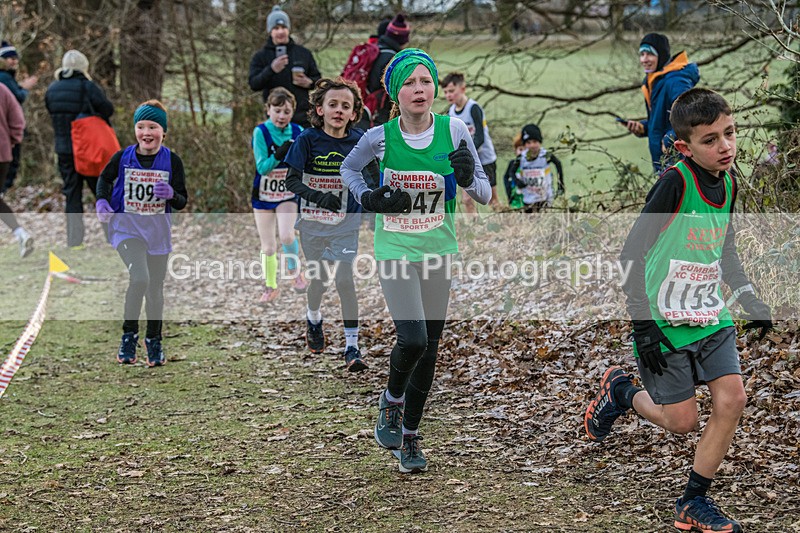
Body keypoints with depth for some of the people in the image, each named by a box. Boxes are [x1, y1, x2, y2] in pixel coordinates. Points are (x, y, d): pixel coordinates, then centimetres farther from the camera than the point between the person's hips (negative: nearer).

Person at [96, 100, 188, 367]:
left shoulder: (172, 161, -7)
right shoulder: (123, 157, -7)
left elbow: (182, 202, -3)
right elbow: (105, 178, 11)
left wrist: (172, 194, -25)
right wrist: (102, 200, -7)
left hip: (158, 232, 2)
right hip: (127, 227, -2)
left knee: (155, 288, 13)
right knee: (140, 278, -24)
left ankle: (154, 341, 32)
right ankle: (129, 335, -5)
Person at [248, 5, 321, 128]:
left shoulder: (304, 53, 9)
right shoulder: (260, 57, 4)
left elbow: (318, 78, 17)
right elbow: (254, 84, -7)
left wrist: (309, 83, -7)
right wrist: (271, 69, -24)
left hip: (303, 117, 1)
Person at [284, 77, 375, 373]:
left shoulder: (358, 141, -5)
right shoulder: (308, 139, -10)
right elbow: (291, 180, -13)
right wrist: (320, 197, -28)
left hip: (345, 223, 0)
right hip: (312, 222, 0)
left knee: (345, 279, -11)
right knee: (318, 277, 14)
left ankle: (352, 346, -4)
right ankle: (313, 318, 47)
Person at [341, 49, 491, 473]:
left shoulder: (454, 131, -7)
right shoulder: (380, 137, -9)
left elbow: (485, 195, -1)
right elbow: (349, 169, 12)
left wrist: (468, 178, -23)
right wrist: (369, 199, -7)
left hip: (437, 251, 2)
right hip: (395, 249, -2)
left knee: (429, 348, 7)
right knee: (413, 339, -18)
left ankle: (410, 435, 24)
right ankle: (391, 402, 14)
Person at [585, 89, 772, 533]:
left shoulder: (728, 185, 2)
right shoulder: (674, 183, -20)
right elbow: (631, 255, -18)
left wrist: (753, 305, 13)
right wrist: (643, 326, -20)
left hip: (712, 320, 6)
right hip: (665, 324, -6)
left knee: (732, 399, -7)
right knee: (682, 421, 0)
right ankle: (620, 392, 31)